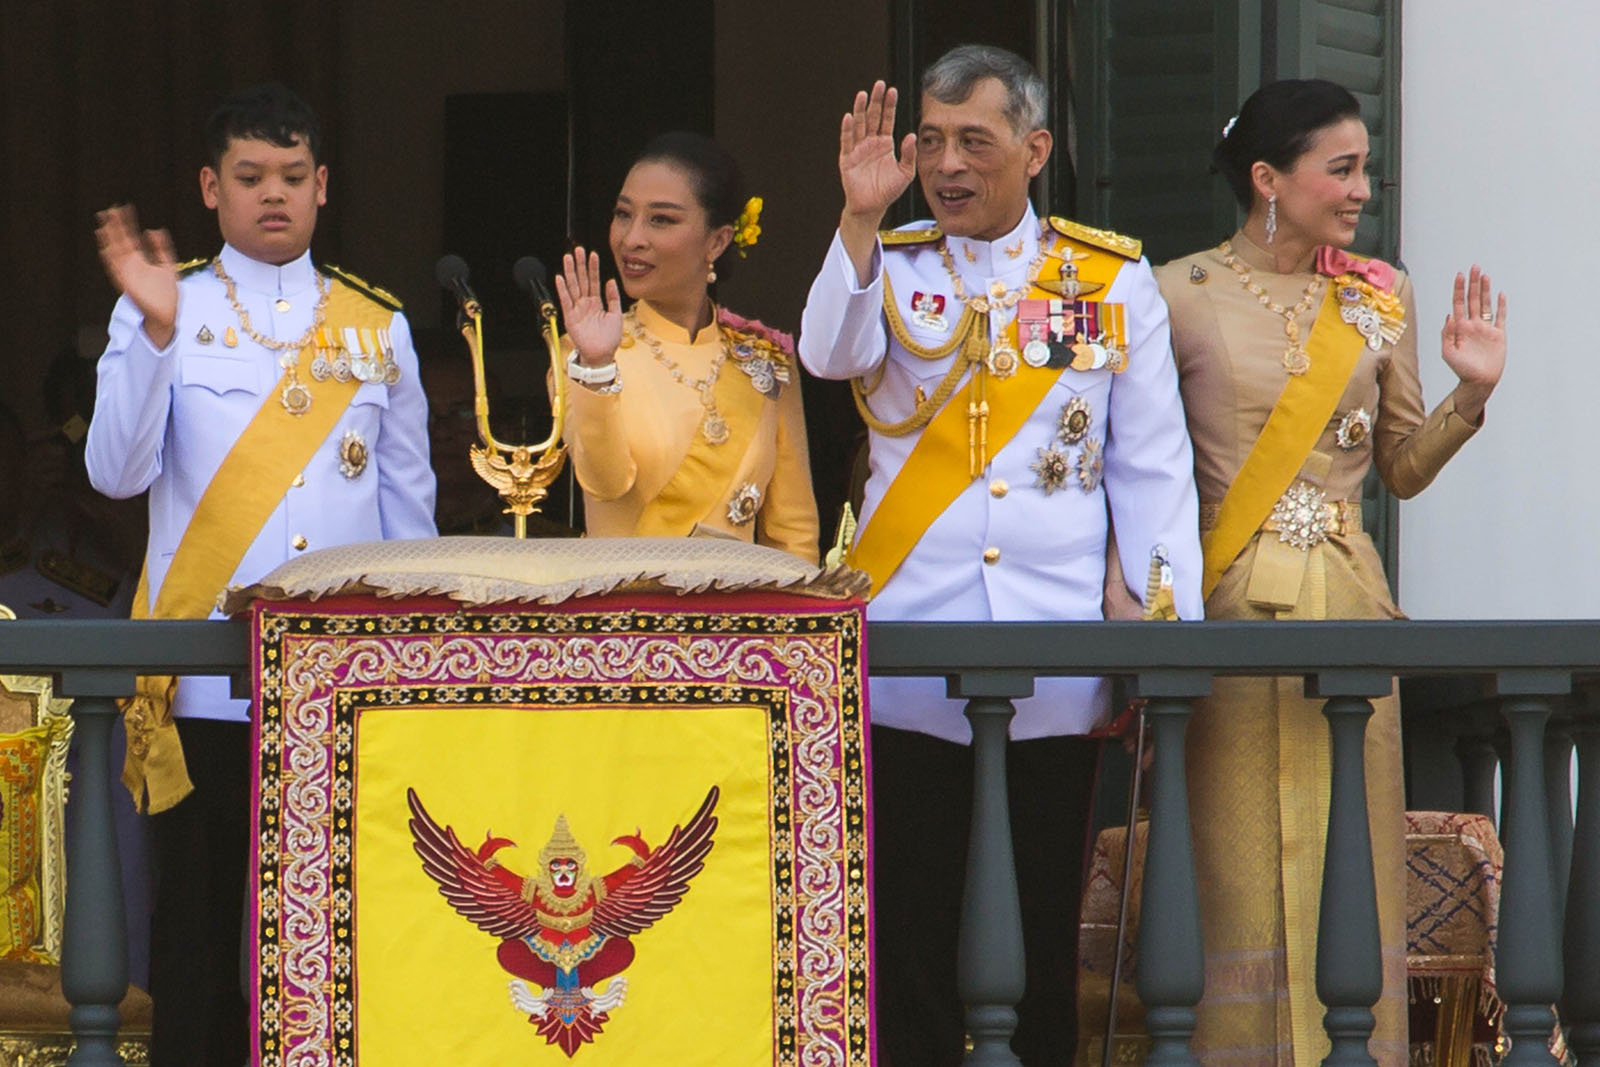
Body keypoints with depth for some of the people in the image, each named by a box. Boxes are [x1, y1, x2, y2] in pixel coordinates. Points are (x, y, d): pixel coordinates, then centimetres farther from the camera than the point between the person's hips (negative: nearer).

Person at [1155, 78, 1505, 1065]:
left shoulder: (1381, 298, 10)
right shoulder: (1182, 296, 0)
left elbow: (1403, 468, 15)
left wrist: (1472, 394, -2)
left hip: (1346, 609, 3)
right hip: (1230, 607, -3)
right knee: (1237, 864, -3)